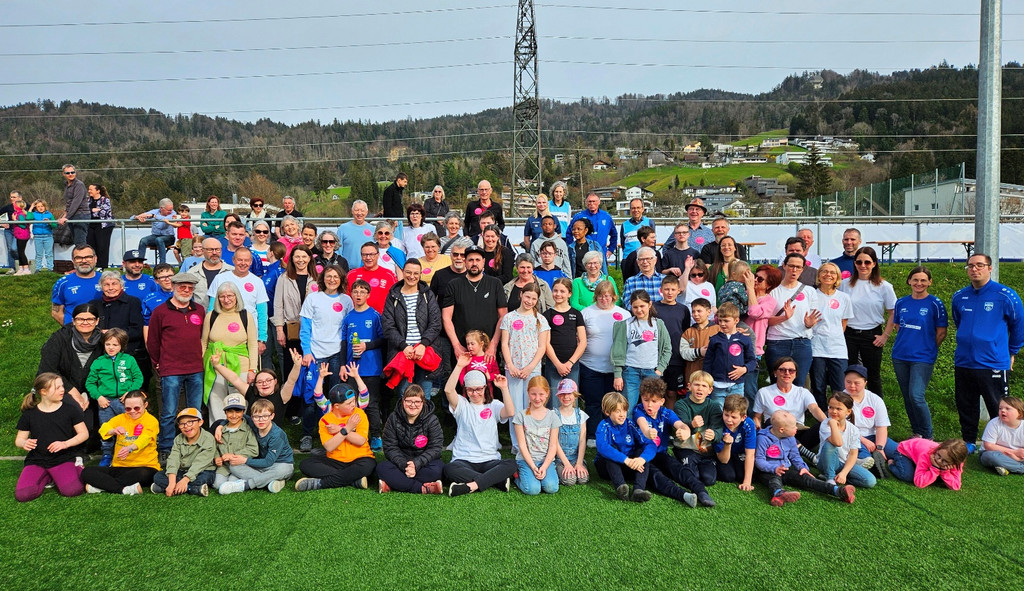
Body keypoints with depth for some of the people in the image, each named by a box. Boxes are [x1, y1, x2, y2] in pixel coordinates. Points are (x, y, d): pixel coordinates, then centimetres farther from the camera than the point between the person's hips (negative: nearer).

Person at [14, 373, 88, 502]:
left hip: (63, 459, -2)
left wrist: (65, 444, -16)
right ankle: (47, 477, 7)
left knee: (71, 490, -28)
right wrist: (24, 443, -17)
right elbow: (19, 440, 8)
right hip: (36, 461, 2)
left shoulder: (70, 409, 1)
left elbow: (84, 433, 2)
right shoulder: (29, 414, 4)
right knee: (22, 494, -23)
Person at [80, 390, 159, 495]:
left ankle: (100, 486, -26)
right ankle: (125, 489, -31)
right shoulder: (121, 418, 13)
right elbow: (103, 429, -7)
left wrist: (130, 448, -43)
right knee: (87, 472, -15)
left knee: (143, 474, -39)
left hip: (143, 466, -5)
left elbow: (144, 439, -21)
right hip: (119, 466, 5)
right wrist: (113, 431, -32)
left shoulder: (151, 421, -1)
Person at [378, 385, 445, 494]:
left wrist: (416, 464, -29)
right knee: (382, 468, -28)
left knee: (437, 468, -34)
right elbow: (390, 448, -9)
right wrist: (404, 465, -27)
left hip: (424, 462, -1)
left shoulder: (432, 421, -7)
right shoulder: (393, 419, -4)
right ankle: (424, 489, -35)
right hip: (401, 462, 2)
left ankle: (395, 484, -31)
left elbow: (435, 449, -13)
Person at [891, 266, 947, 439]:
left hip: (923, 358, -5)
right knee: (907, 397, 10)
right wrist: (907, 342, 11)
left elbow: (941, 333, 0)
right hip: (900, 357, 5)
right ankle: (917, 433, 24)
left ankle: (928, 437, 3)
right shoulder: (901, 303, 7)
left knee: (916, 396, -13)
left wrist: (928, 348, 4)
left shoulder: (935, 304, -5)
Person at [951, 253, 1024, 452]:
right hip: (963, 363, 5)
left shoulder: (1005, 296, -8)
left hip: (993, 364, -4)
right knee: (965, 407, 13)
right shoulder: (959, 297, 6)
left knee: (998, 410, 3)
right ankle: (968, 442, 27)